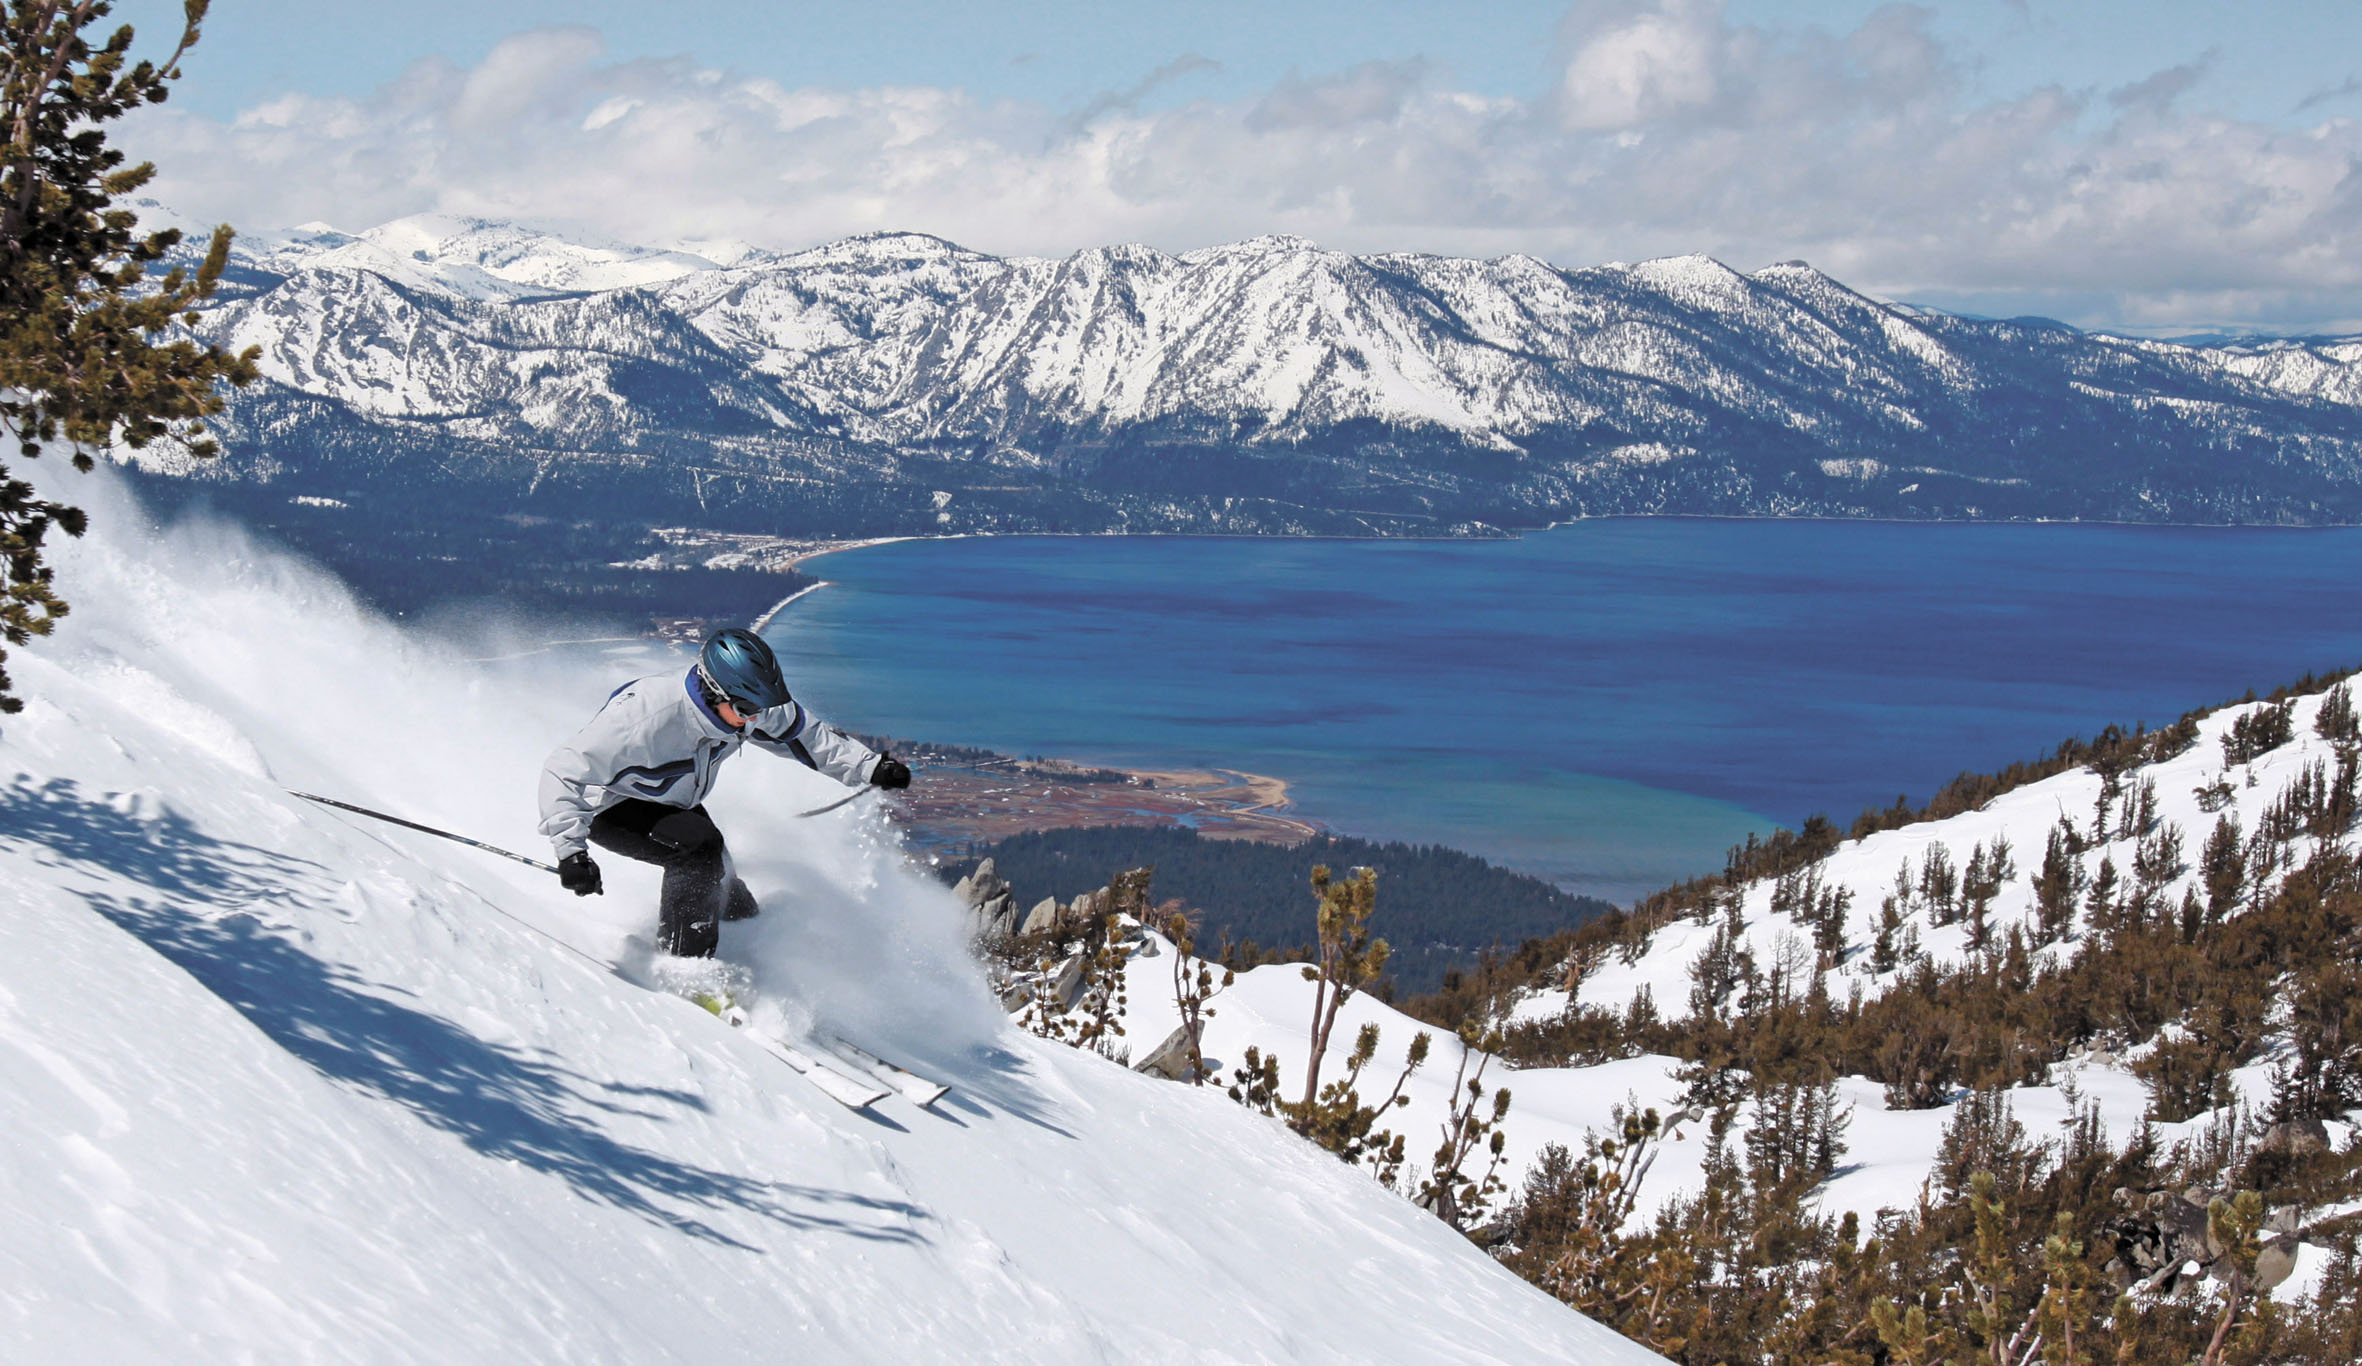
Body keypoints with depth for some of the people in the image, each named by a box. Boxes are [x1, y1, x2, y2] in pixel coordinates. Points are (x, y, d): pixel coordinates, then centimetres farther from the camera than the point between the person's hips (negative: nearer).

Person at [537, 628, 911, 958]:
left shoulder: (745, 702, -19)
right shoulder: (646, 715, -40)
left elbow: (806, 735, 0)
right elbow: (564, 770, -36)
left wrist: (870, 768, -9)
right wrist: (570, 851, -44)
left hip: (673, 806, 7)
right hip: (610, 809, -7)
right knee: (700, 847, -29)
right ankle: (684, 964, -18)